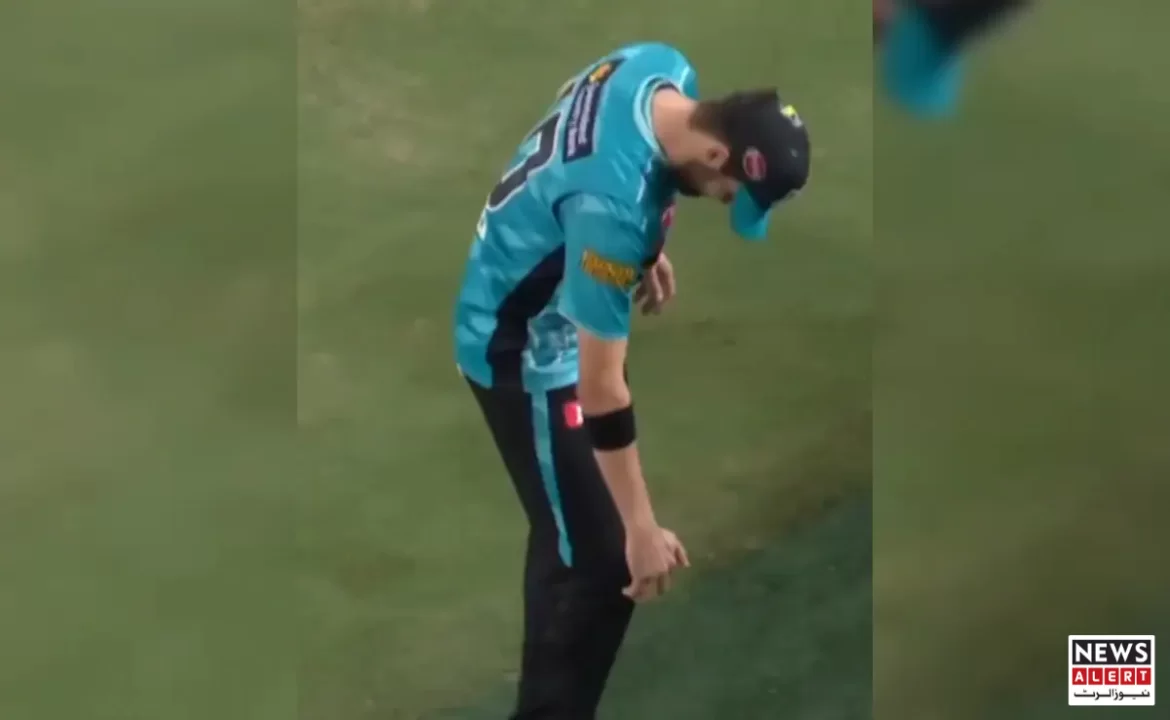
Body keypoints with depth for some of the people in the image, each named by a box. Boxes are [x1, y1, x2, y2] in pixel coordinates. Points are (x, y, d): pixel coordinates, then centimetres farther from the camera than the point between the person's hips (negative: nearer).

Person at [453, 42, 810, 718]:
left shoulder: (664, 70, -15)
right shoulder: (612, 203, -38)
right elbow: (602, 387, -32)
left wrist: (649, 249, 18)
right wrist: (642, 528, -26)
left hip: (552, 315, 10)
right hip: (525, 346, -10)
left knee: (569, 540, 23)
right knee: (597, 563, -8)